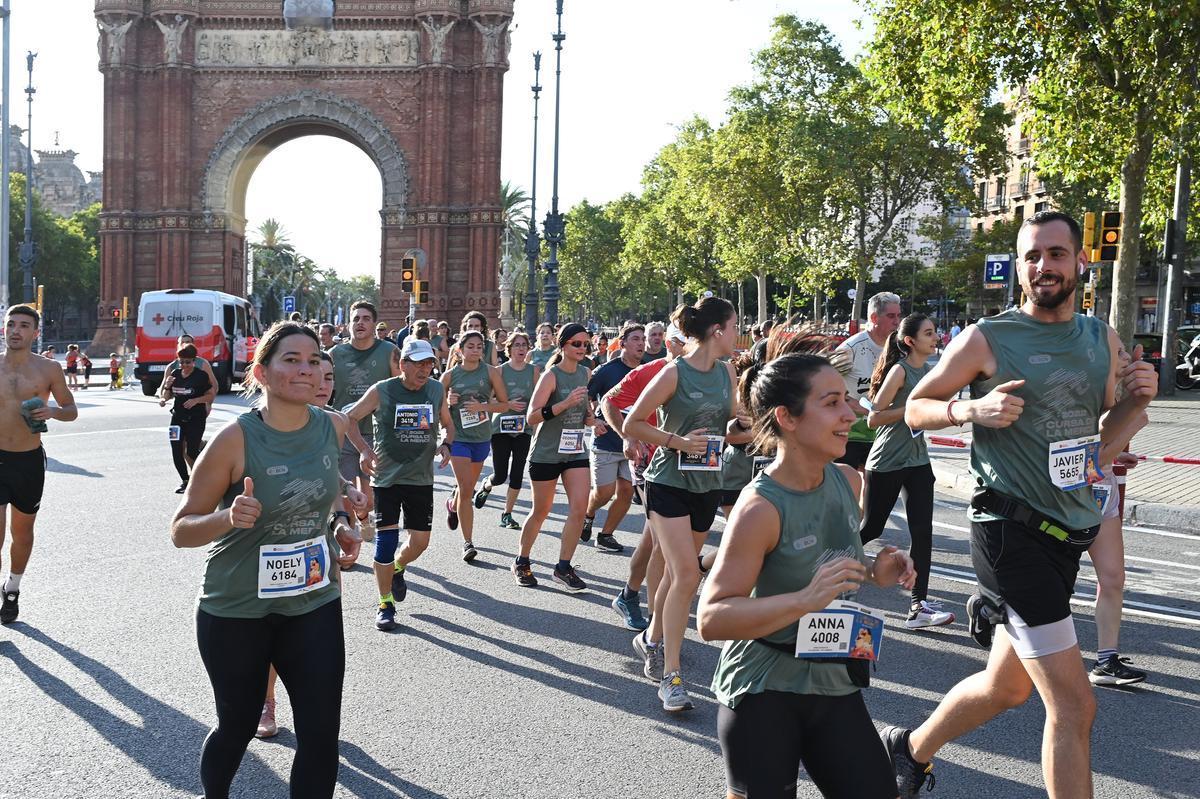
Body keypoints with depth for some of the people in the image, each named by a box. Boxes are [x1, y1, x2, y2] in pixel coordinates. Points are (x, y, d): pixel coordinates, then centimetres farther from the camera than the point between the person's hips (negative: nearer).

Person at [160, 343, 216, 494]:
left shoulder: (201, 376, -8)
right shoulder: (175, 374, 6)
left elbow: (211, 395, -4)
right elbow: (167, 396, 13)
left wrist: (196, 400, -19)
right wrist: (167, 386, -7)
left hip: (196, 419, -5)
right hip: (178, 417, 5)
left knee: (192, 451, -8)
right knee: (177, 452, 1)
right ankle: (185, 481, 17)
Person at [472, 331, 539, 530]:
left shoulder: (534, 371, 4)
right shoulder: (500, 370, -3)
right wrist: (508, 404, -17)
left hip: (524, 427, 2)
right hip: (501, 426, -2)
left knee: (517, 474, 0)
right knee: (500, 475, -2)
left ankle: (507, 515, 15)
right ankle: (487, 485, 34)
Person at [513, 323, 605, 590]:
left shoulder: (586, 373, 5)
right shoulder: (551, 376, -13)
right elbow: (531, 418, -20)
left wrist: (593, 423, -1)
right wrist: (565, 403, -30)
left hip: (576, 450, 5)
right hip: (546, 453, -5)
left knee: (579, 508, -7)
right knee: (541, 511, 7)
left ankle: (563, 567, 3)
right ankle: (522, 563, 27)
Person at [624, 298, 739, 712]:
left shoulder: (726, 371, 5)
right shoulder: (675, 373, -14)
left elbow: (733, 425, 15)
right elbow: (633, 424, -11)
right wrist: (678, 441, -20)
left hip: (707, 484, 7)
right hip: (670, 483, -7)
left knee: (677, 573, 17)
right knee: (686, 575, -14)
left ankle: (652, 639, 40)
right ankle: (671, 674, -6)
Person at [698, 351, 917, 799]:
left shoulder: (848, 481, -1)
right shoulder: (760, 508, -22)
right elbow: (711, 619, -24)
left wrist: (872, 572, -2)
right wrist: (806, 600, -34)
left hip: (835, 684, 6)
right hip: (762, 691, -6)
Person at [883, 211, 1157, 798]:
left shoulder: (1102, 339, 10)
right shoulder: (986, 339, -8)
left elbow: (1101, 436, 18)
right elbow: (915, 408, 0)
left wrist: (1135, 400, -2)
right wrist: (971, 408, -19)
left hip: (1067, 534, 7)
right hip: (1010, 529, -7)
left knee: (1007, 685, 19)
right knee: (1074, 703, -8)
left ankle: (911, 749, 42)